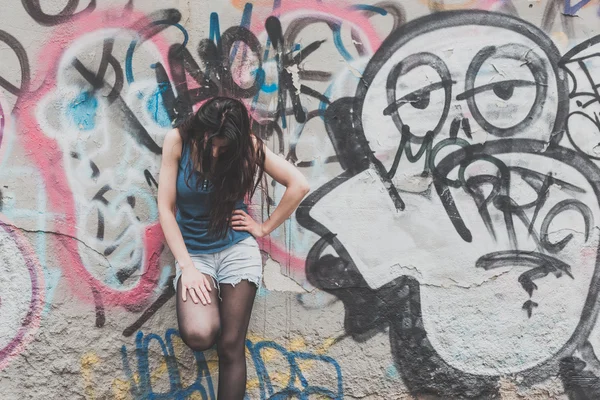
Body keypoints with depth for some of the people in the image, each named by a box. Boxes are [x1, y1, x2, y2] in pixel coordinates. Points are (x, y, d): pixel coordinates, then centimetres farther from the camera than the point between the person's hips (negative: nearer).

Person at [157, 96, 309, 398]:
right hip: (193, 251, 0)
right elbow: (165, 209, -9)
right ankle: (211, 307, 13)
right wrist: (186, 266, -16)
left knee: (231, 347, -3)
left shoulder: (247, 146, -8)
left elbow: (298, 185, -7)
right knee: (199, 336, -23)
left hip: (237, 249, 0)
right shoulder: (178, 141, -10)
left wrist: (264, 227, -7)